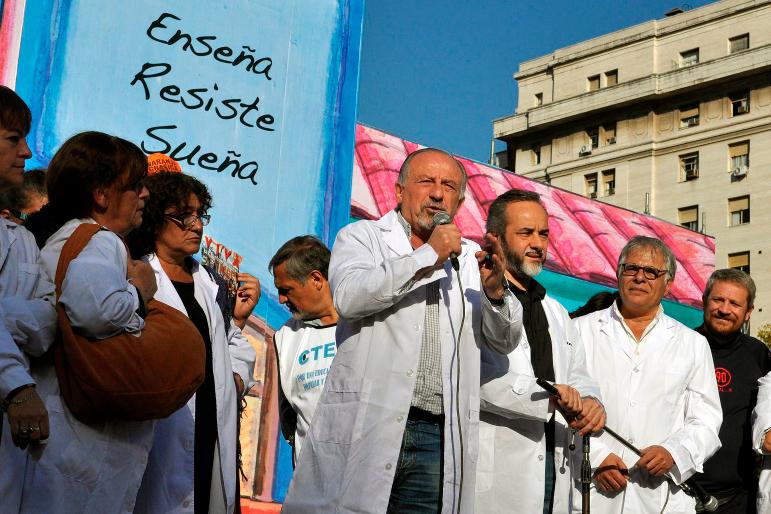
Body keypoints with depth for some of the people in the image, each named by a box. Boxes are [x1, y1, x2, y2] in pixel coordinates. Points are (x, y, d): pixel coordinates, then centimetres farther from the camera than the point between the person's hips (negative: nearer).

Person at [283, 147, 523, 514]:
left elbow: (504, 342, 16)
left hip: (437, 438, 3)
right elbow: (348, 297, -13)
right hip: (364, 427, -3)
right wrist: (429, 255, -11)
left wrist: (494, 288, -4)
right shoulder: (362, 236, 8)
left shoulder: (469, 258, 17)